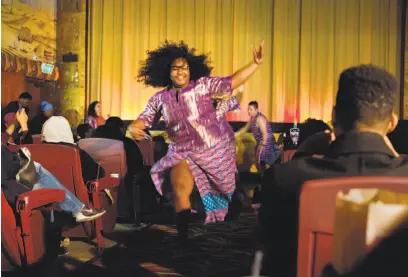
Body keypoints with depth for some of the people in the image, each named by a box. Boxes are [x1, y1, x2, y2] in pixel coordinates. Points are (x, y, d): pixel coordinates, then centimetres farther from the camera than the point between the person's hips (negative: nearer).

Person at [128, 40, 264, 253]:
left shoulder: (203, 85, -7)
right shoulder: (160, 99, 0)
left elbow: (232, 82, -10)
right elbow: (144, 119, 5)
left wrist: (256, 64, -19)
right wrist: (133, 128, -19)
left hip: (214, 150, 0)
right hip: (182, 153, 1)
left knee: (224, 190, 16)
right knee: (180, 190, -23)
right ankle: (184, 242, -13)